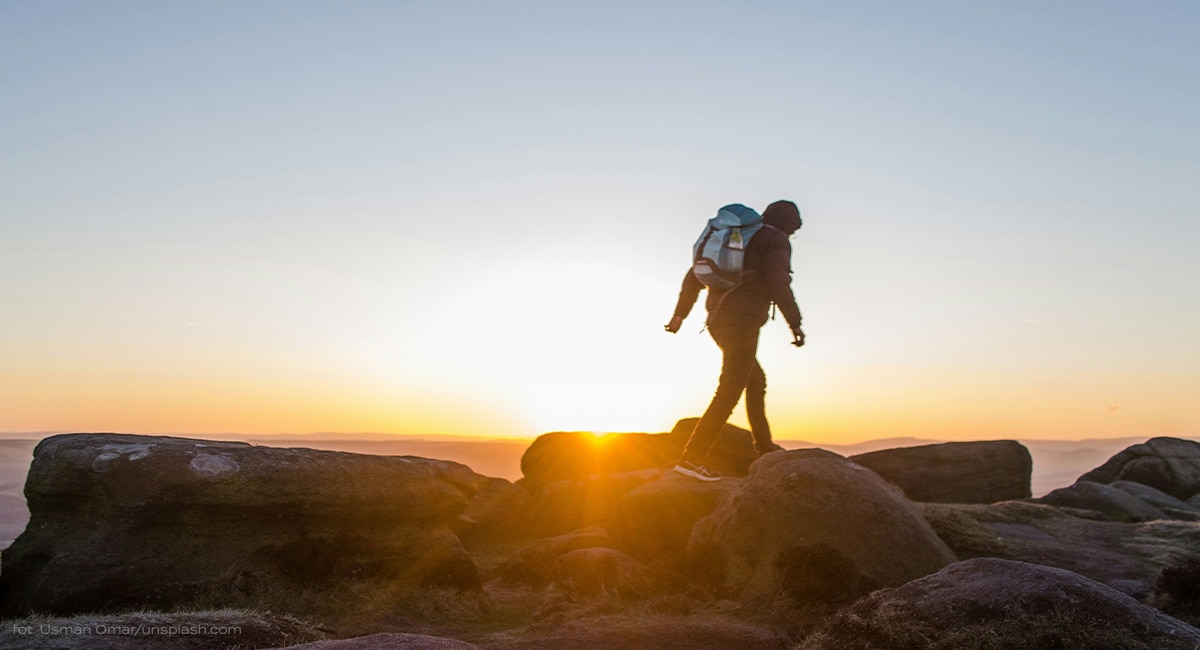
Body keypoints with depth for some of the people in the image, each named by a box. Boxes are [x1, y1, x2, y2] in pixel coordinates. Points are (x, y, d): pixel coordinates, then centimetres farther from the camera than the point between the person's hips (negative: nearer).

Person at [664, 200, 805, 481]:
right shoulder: (776, 240, 2)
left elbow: (695, 275, 19)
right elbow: (777, 281, -16)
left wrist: (680, 313, 21)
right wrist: (795, 323, -13)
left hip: (719, 320, 9)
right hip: (742, 319, -9)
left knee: (756, 381, 24)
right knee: (729, 392, -11)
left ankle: (764, 444, 35)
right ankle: (692, 457, -17)